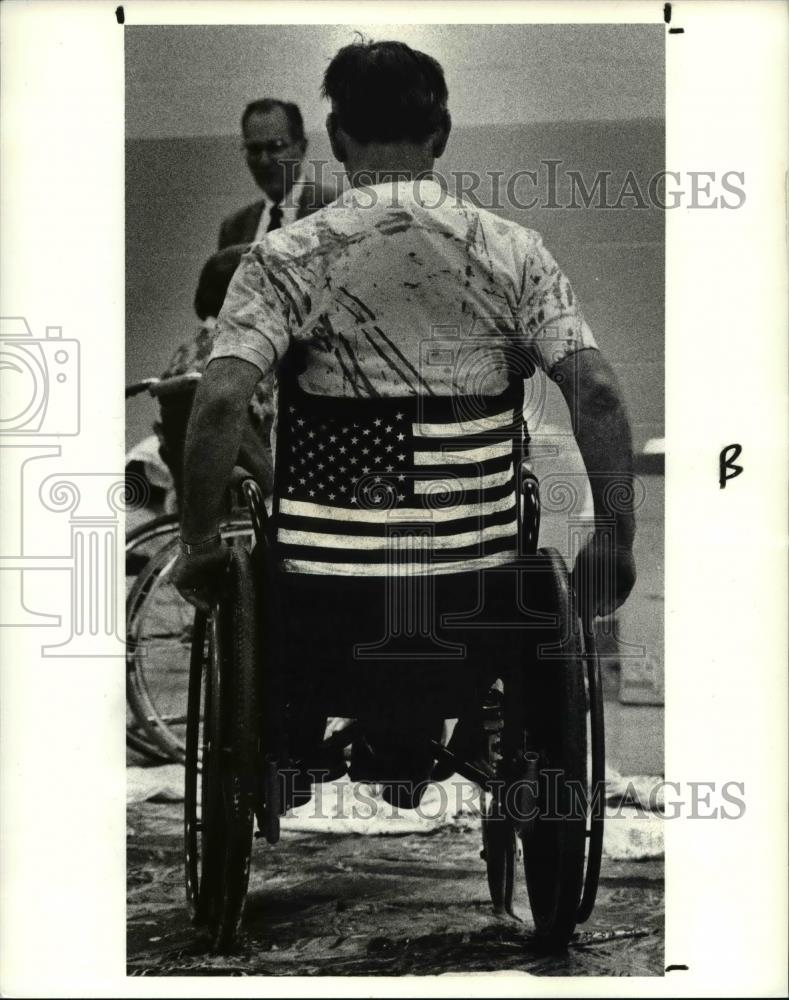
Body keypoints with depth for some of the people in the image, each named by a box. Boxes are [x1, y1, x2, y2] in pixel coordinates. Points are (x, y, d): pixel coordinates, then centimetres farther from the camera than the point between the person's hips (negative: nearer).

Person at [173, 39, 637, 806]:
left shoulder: (286, 259, -4)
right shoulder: (514, 253, 1)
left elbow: (221, 401, -16)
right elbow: (596, 390, -8)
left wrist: (199, 546, -6)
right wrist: (616, 540, -1)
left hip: (327, 598, -1)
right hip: (478, 597, 1)